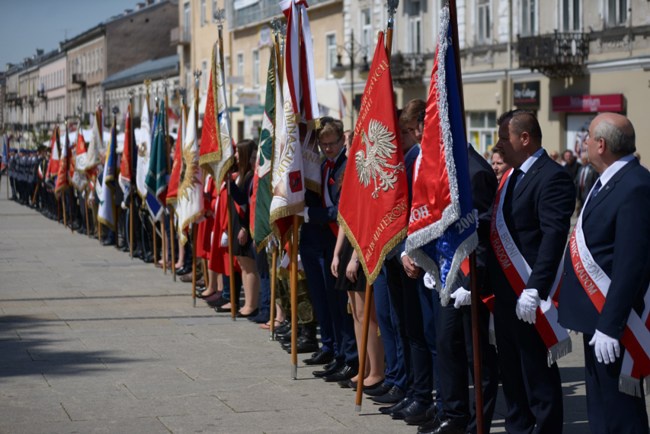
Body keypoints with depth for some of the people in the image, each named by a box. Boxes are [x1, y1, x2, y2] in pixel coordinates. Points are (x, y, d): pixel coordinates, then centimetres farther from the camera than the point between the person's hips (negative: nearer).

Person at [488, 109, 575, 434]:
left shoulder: (552, 177, -14)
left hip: (530, 298, -10)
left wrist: (535, 290, -28)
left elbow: (554, 237, -23)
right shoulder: (512, 175, 16)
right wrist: (482, 285, 15)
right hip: (505, 295, 10)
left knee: (538, 376, -2)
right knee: (511, 372, 17)